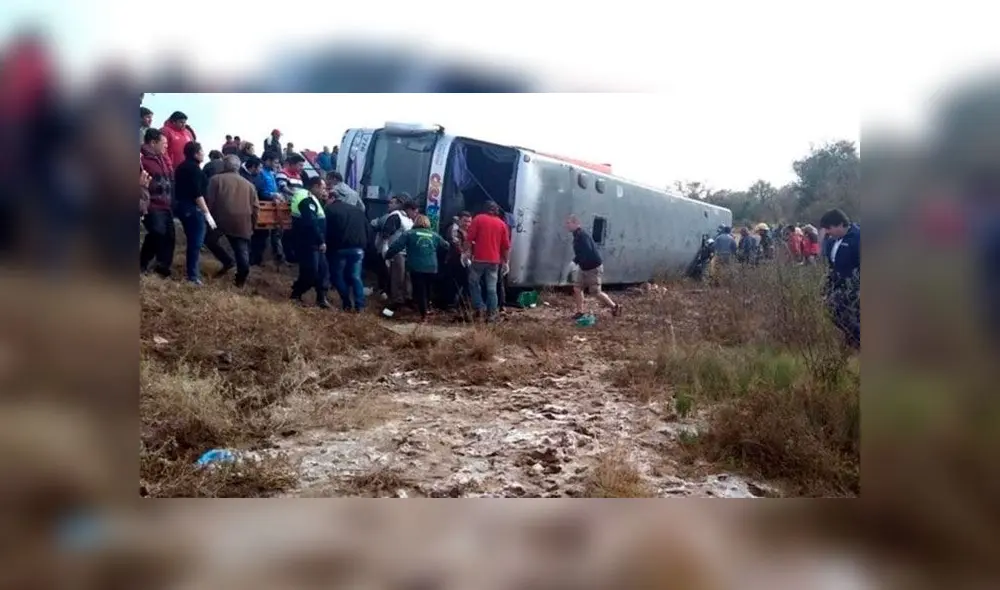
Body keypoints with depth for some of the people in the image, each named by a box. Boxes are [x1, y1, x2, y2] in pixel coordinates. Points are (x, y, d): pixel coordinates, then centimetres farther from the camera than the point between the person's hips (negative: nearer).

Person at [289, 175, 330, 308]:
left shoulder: (310, 199, 18)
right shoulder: (307, 200, -16)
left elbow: (319, 220, 20)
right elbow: (311, 223, -24)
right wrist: (321, 241, -22)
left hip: (313, 243, 11)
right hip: (308, 243, -11)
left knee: (323, 270, 9)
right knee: (311, 272, -5)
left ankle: (321, 298, 13)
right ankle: (296, 294, 11)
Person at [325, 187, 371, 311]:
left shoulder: (329, 210, 4)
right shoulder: (357, 210, 21)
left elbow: (327, 230, -1)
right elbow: (367, 228, 18)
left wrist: (327, 247, 8)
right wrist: (364, 245, 19)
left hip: (340, 247, -4)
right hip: (358, 247, 5)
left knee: (338, 275, 10)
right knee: (356, 276, 12)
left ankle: (346, 303, 5)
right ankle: (359, 305, 4)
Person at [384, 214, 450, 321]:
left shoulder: (409, 233, 4)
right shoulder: (434, 235, 13)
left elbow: (396, 246, -3)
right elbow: (446, 246, 21)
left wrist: (388, 255, 8)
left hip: (416, 268, -3)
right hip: (432, 268, 3)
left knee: (419, 291, 3)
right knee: (428, 290, 24)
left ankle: (424, 315, 2)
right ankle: (427, 307, 34)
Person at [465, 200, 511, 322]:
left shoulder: (478, 219, 2)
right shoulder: (502, 224, 9)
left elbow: (469, 238, -6)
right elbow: (506, 246, 8)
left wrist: (467, 252, 2)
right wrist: (505, 262, 14)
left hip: (479, 258, -2)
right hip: (494, 260, 2)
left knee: (474, 283, 14)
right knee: (492, 288, 3)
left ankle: (479, 308, 7)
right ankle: (491, 314, 3)